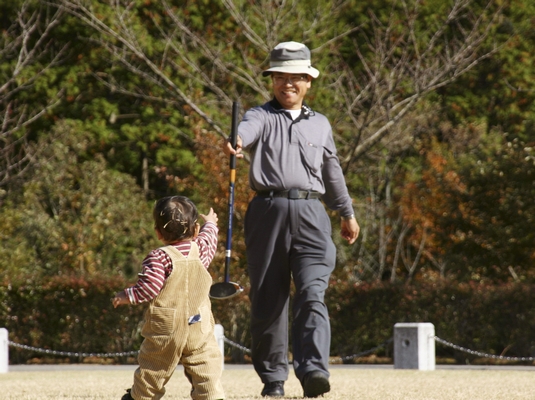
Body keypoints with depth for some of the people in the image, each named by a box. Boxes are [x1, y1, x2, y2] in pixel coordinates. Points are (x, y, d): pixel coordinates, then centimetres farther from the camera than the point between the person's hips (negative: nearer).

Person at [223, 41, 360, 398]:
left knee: (312, 293, -15)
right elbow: (248, 129, -18)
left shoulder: (320, 124, 19)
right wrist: (235, 141, -42)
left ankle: (313, 369, -26)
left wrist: (347, 213, 35)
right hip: (268, 211, -1)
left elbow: (332, 170, 29)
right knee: (268, 299, 3)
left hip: (310, 212, 1)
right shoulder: (263, 117, 7)